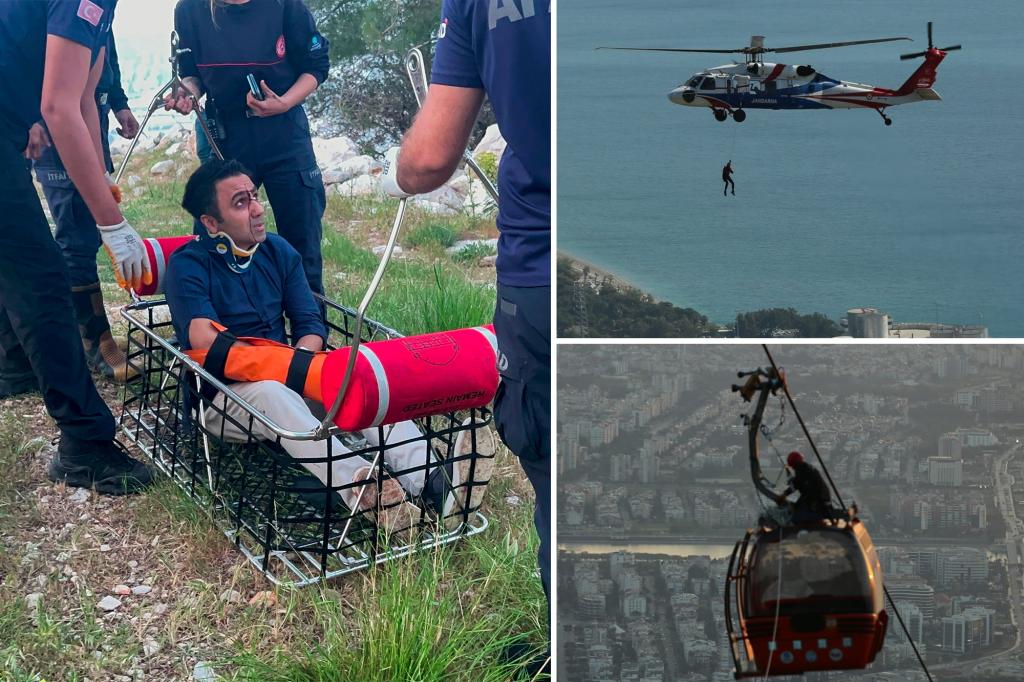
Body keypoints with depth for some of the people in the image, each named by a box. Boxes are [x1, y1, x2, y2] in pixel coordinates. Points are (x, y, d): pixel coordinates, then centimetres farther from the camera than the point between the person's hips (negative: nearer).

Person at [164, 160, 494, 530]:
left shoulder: (279, 251, 12)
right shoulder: (188, 264, -4)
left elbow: (312, 326, 7)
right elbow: (204, 339, -19)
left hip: (284, 380, 5)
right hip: (224, 393, -5)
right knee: (271, 394, -39)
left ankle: (430, 482, -47)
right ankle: (365, 491, -61)